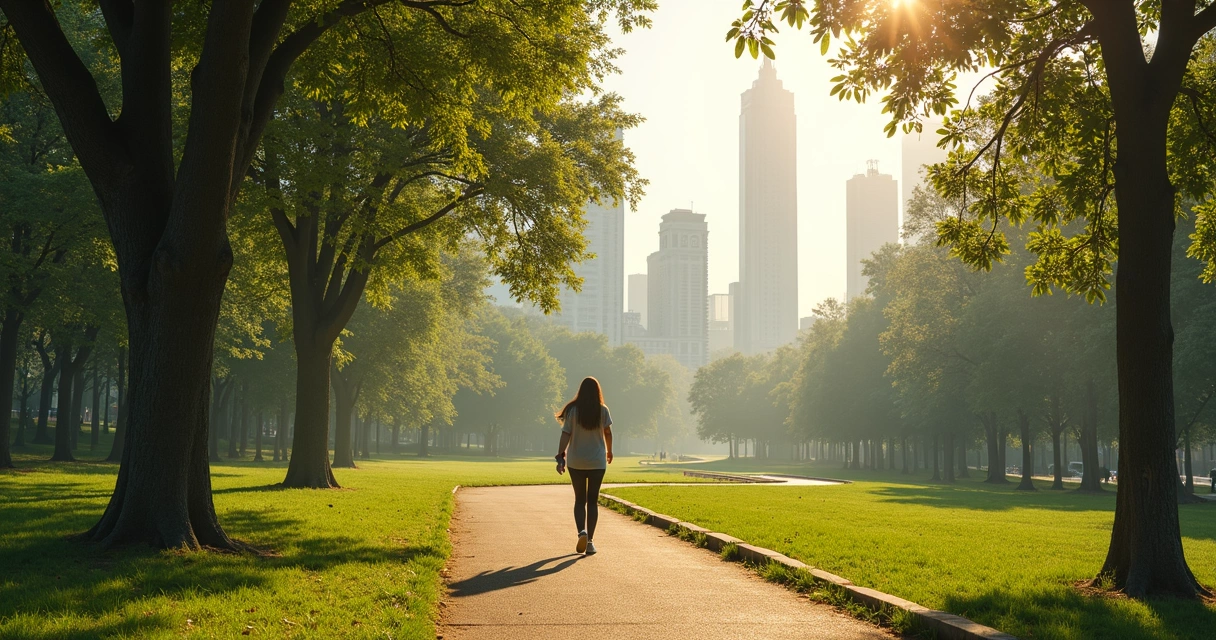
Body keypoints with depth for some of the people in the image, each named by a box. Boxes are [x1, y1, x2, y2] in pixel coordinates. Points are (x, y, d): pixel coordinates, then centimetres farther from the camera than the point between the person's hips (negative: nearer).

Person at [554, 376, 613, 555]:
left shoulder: (573, 410, -6)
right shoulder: (603, 411, -4)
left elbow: (565, 435, -10)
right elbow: (608, 433, 5)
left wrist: (560, 456, -8)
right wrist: (609, 451, 22)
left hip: (576, 462, 0)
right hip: (597, 462, 0)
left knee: (579, 500, 11)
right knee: (593, 501, 7)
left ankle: (582, 531, -12)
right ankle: (590, 541, 1)